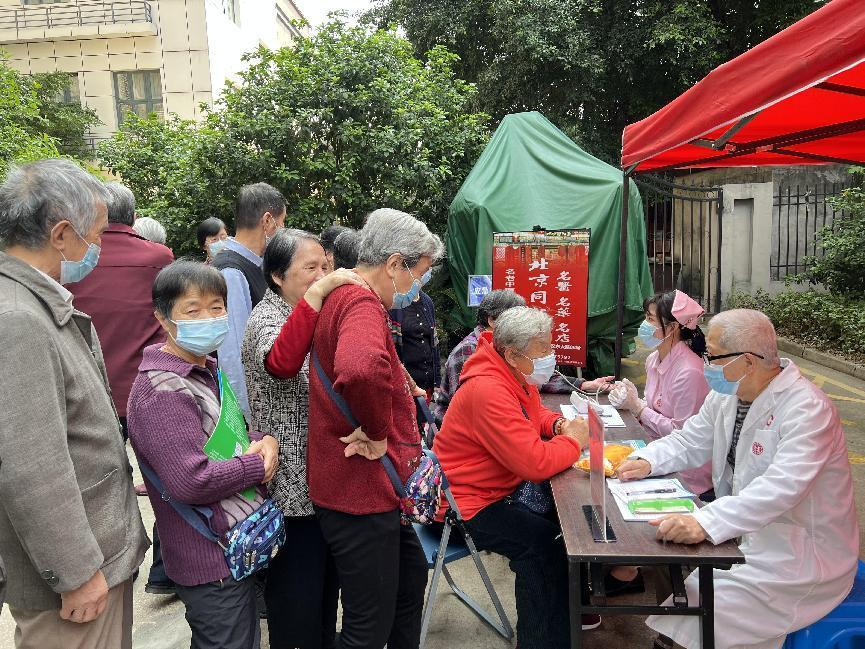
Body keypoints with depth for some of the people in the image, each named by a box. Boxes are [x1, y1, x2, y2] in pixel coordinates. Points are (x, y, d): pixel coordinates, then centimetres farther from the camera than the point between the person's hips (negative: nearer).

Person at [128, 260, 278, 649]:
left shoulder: (208, 370, 8)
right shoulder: (162, 391, -23)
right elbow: (191, 482, -29)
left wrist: (263, 440, -3)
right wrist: (258, 466, -16)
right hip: (214, 561, -9)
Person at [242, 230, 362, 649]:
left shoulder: (317, 314, 11)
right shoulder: (266, 319, -13)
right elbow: (281, 362, -38)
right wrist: (317, 293, -41)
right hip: (295, 484, -8)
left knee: (327, 579, 21)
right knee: (299, 593, 4)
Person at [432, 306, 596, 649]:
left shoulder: (518, 375, 0)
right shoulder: (488, 390, -32)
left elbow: (535, 413, 19)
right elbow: (536, 463, -35)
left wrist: (558, 424, -4)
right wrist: (573, 441, -16)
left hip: (500, 488, 10)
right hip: (467, 504, -10)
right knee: (542, 541, -20)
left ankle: (567, 599, 29)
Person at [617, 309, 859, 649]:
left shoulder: (807, 408, -24)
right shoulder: (727, 393, 1)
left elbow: (782, 487, -37)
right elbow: (689, 442, 10)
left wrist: (704, 522, -47)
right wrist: (647, 461, -10)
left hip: (801, 554, -8)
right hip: (744, 533, 8)